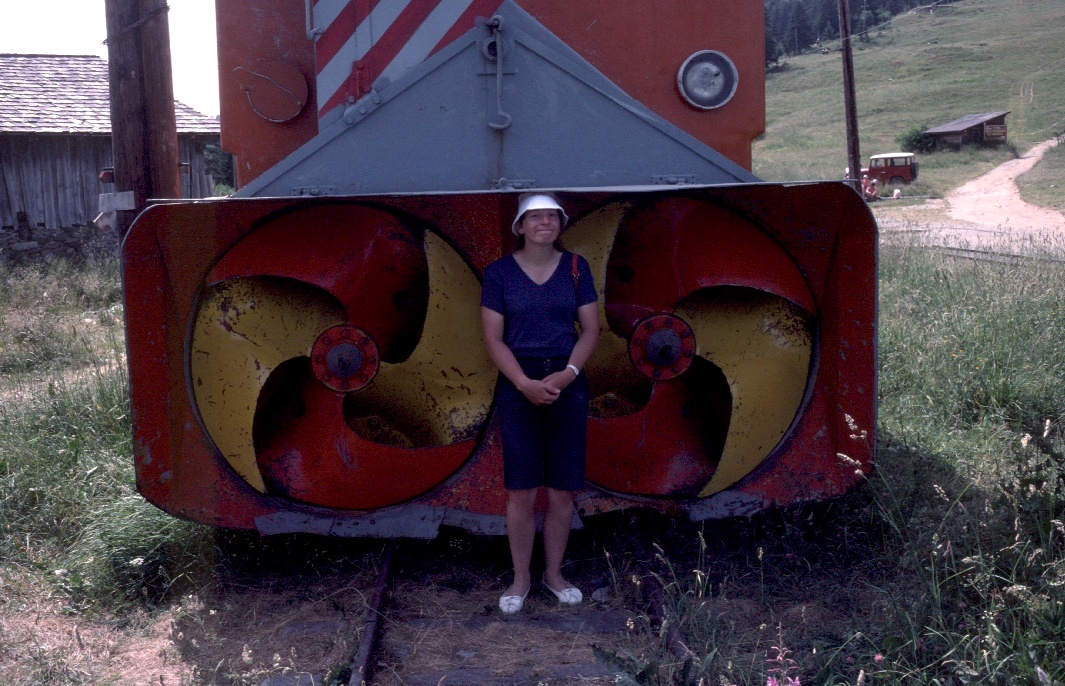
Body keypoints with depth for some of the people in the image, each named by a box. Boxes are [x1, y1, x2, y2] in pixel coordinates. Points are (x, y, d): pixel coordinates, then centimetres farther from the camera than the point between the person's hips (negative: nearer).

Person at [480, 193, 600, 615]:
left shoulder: (575, 268, 4)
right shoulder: (500, 272, 0)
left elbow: (591, 329, 3)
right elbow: (493, 338, -3)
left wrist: (568, 374, -12)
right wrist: (525, 383, -15)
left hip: (567, 384, 2)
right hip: (518, 386, -1)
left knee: (562, 491, 6)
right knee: (521, 492, 1)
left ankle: (554, 573, 24)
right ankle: (521, 577, 17)